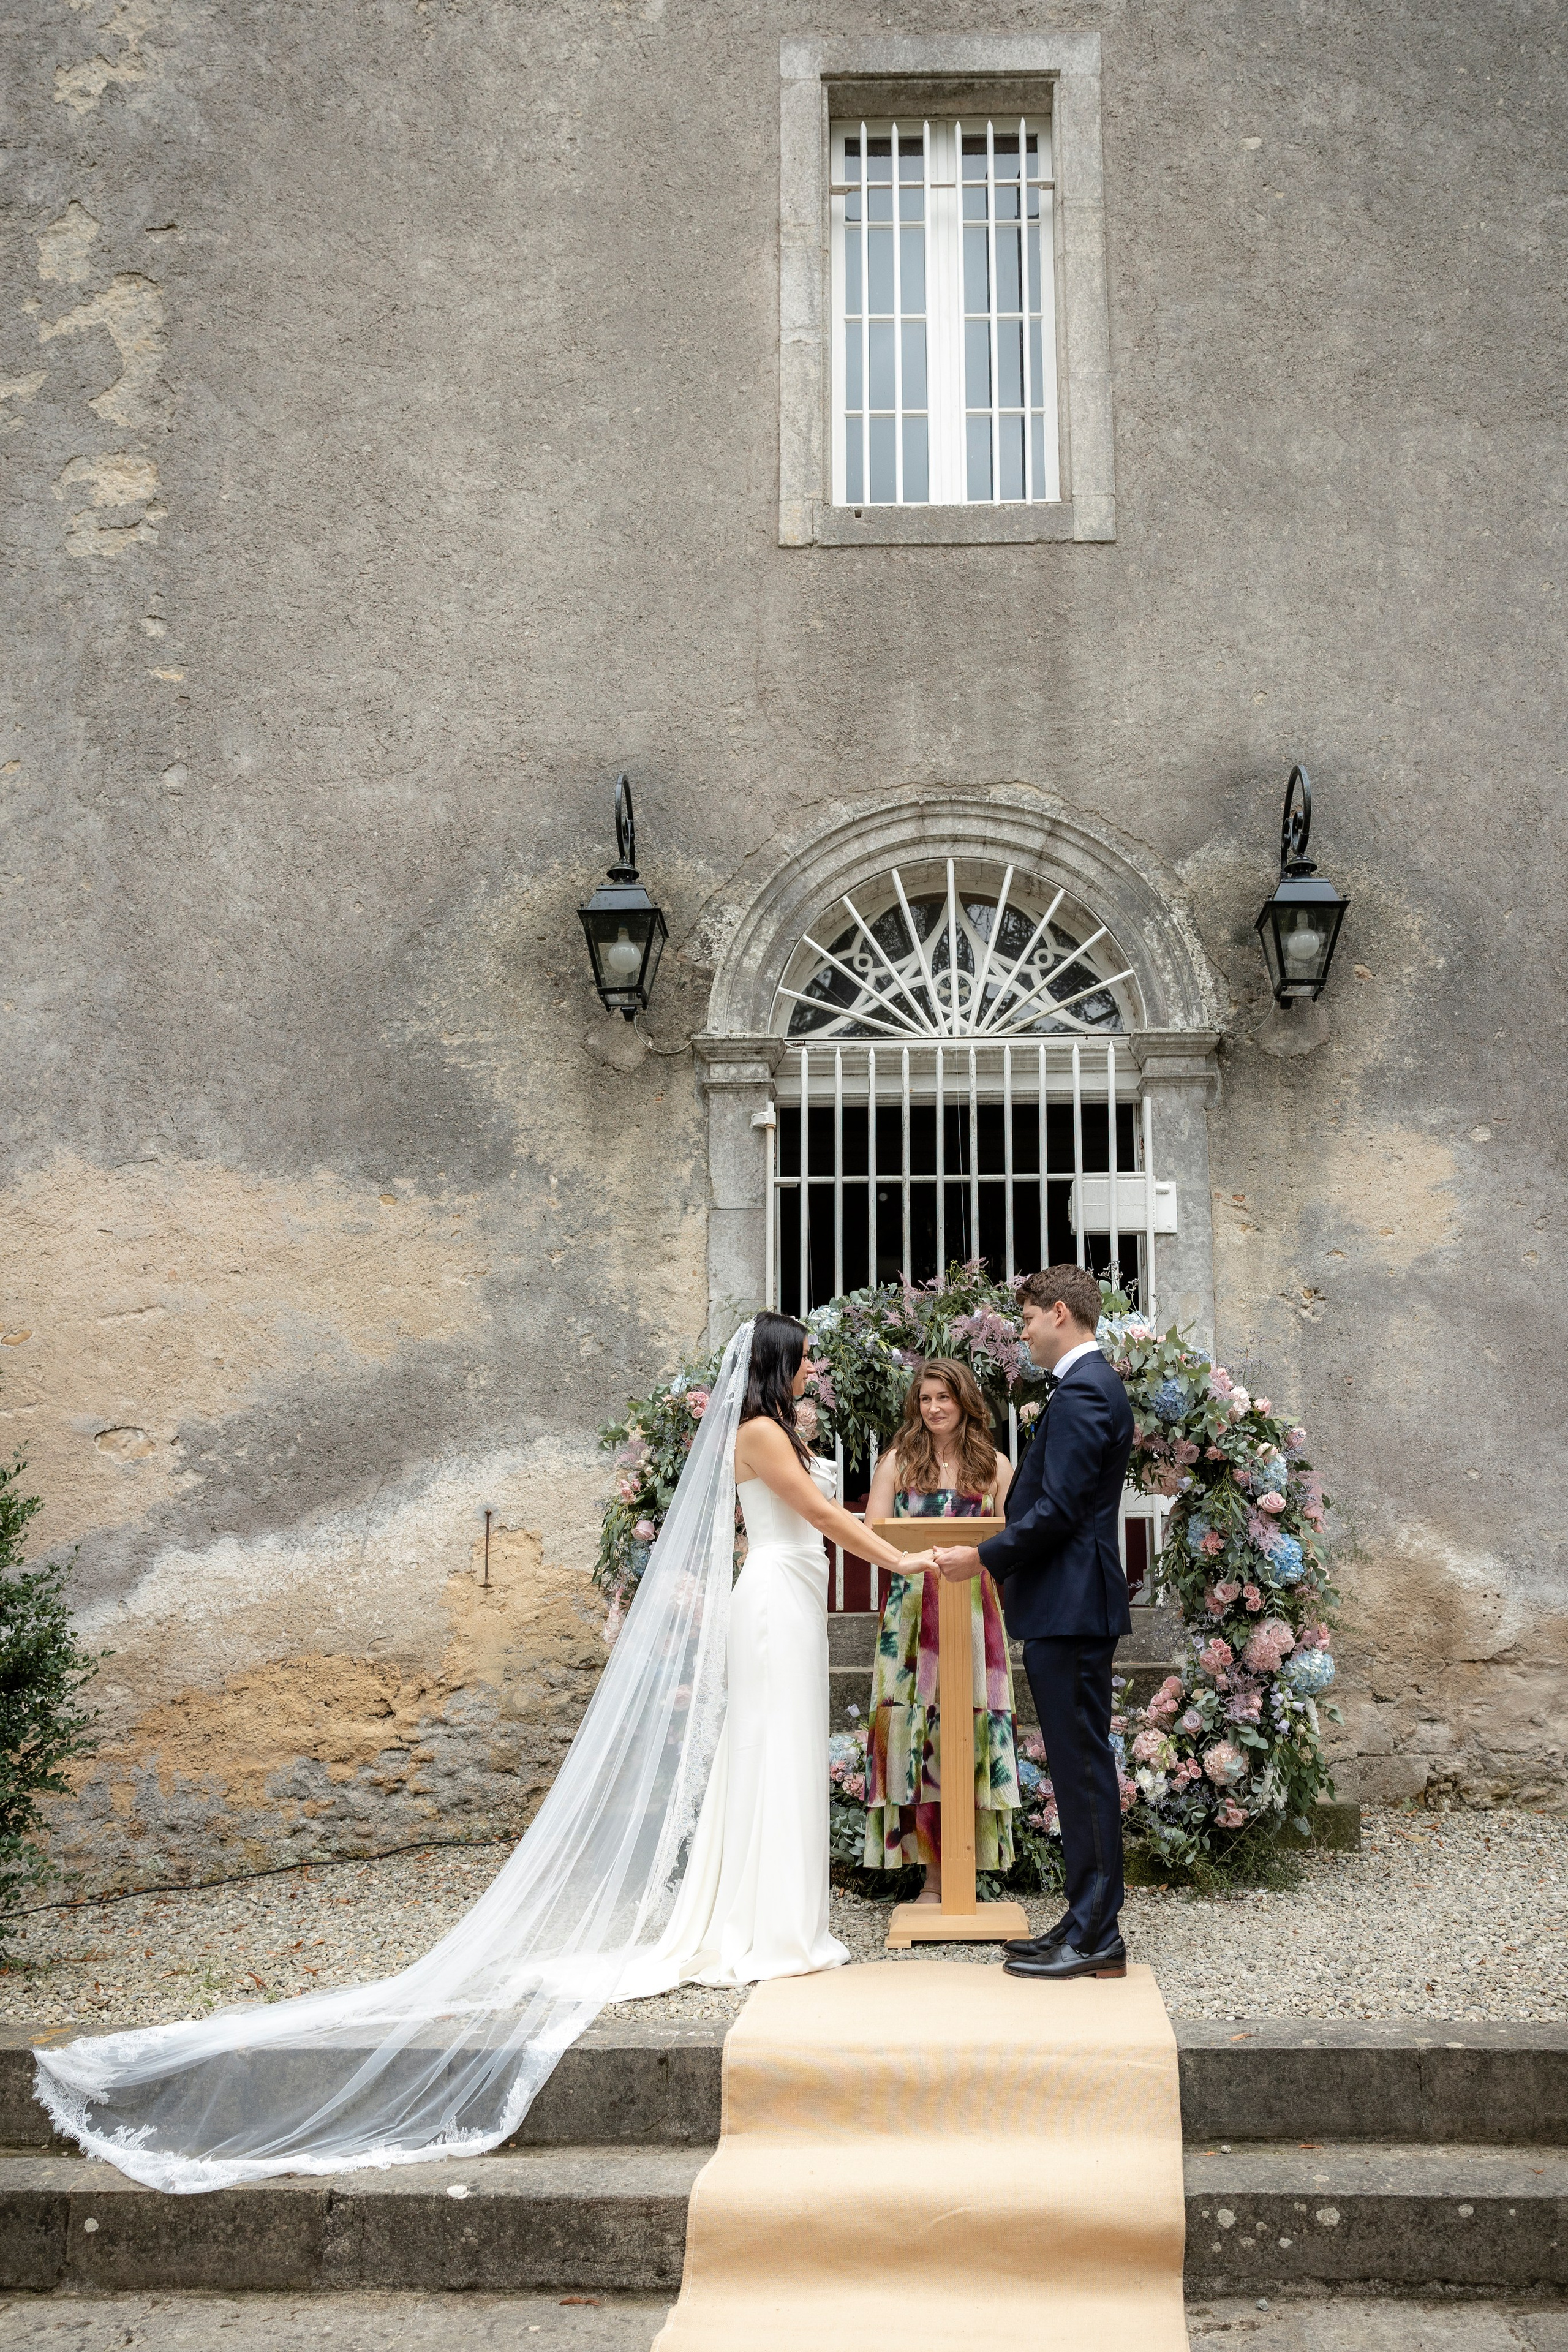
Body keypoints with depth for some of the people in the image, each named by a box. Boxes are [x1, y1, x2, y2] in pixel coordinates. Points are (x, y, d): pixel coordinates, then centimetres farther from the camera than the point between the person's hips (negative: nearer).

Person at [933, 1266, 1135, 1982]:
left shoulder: (1082, 1391, -15)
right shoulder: (1092, 1384, 17)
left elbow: (1058, 1511, -21)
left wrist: (985, 1557, -12)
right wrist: (998, 1555, 17)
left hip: (1070, 1607, -11)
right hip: (1071, 1606, 11)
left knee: (1083, 1767, -4)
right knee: (1080, 1767, 13)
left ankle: (1095, 1937, 2)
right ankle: (1086, 1923, 20)